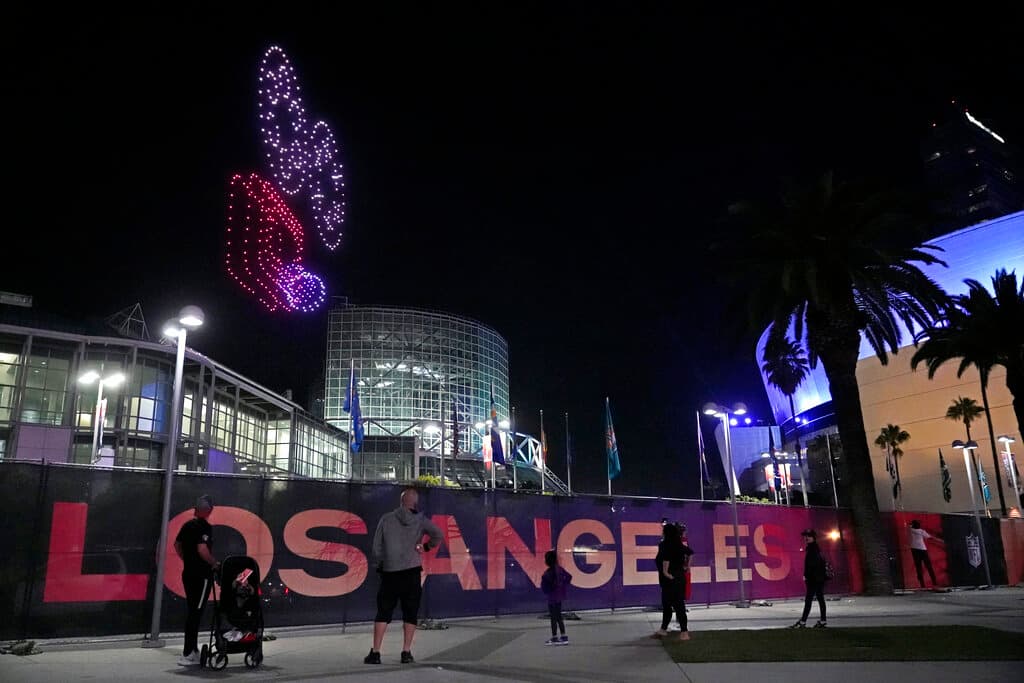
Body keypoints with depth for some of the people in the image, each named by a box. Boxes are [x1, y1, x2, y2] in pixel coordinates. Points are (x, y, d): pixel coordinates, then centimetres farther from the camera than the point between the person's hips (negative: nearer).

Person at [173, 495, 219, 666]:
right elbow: (202, 550, -25)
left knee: (191, 611, 16)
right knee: (195, 613, -5)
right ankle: (187, 654, -4)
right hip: (202, 575, -9)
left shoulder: (187, 525, 10)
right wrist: (215, 564, -12)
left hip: (188, 573, 9)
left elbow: (177, 545, 19)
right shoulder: (205, 527, -16)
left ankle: (193, 650, 24)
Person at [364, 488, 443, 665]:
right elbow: (437, 534, -16)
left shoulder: (386, 519, 1)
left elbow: (376, 547, 1)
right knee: (410, 614, 8)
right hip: (411, 572, 0)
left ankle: (375, 652, 4)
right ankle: (406, 652, 7)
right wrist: (427, 546, 0)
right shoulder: (420, 520, 0)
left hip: (389, 572, 0)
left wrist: (380, 564, 17)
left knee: (383, 613, 6)